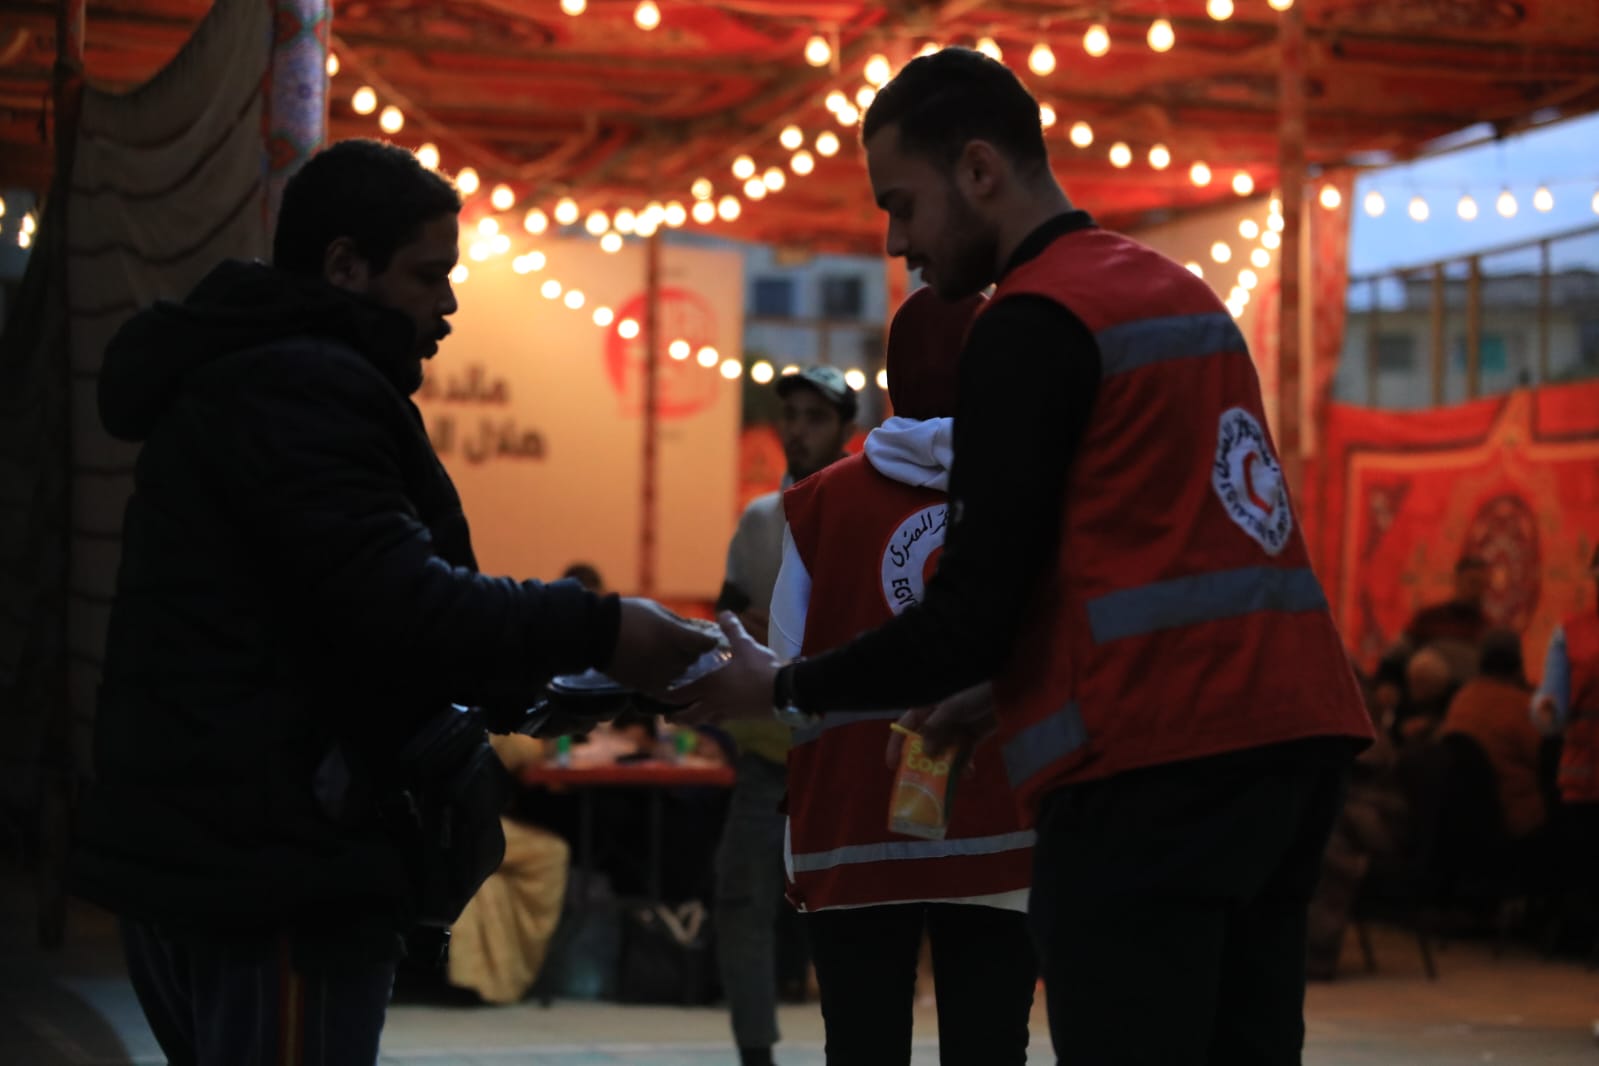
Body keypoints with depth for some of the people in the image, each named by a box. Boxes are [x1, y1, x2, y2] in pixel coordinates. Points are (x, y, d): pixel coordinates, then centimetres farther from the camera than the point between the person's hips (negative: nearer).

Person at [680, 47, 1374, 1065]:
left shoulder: (1033, 321, -7)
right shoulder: (1183, 292, 19)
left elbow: (971, 614, -10)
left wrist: (782, 689, 3)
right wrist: (1000, 691, 25)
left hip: (1157, 764, -9)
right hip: (1291, 724, 9)